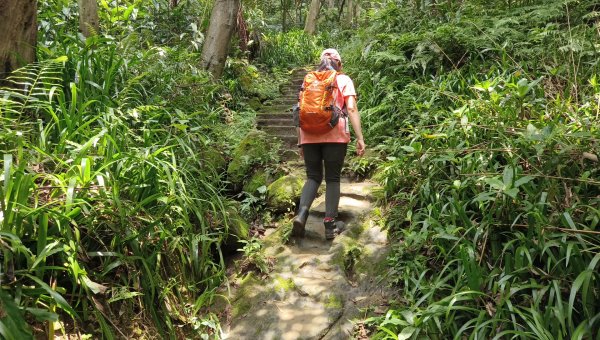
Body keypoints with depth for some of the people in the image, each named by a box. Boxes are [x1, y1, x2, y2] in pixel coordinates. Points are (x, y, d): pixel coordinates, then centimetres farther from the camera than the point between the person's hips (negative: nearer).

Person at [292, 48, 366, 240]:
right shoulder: (343, 80, 9)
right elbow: (352, 109, -3)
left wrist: (300, 142, 15)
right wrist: (360, 138, -4)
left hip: (310, 135, 3)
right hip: (335, 135, -2)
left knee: (313, 176, 12)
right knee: (333, 178, 7)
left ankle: (301, 214, -10)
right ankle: (330, 224, 7)